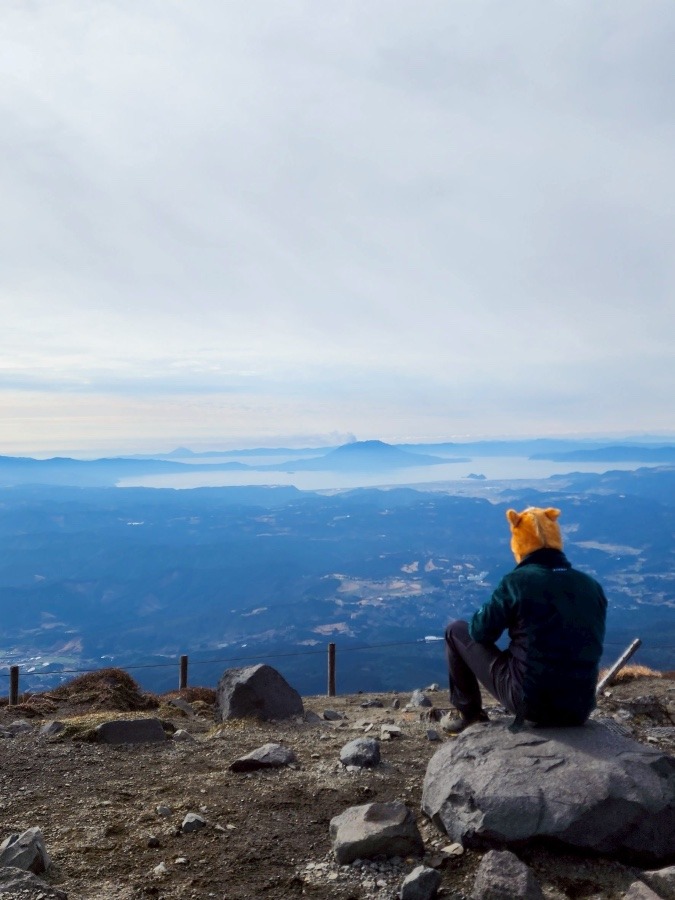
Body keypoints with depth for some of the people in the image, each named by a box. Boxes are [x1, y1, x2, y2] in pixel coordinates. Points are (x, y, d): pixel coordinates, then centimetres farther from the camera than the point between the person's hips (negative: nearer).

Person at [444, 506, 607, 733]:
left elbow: (480, 631, -1)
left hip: (530, 702, -5)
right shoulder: (592, 587, 1)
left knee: (457, 630, 12)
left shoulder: (518, 581, -12)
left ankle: (470, 714, 24)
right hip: (580, 710, 5)